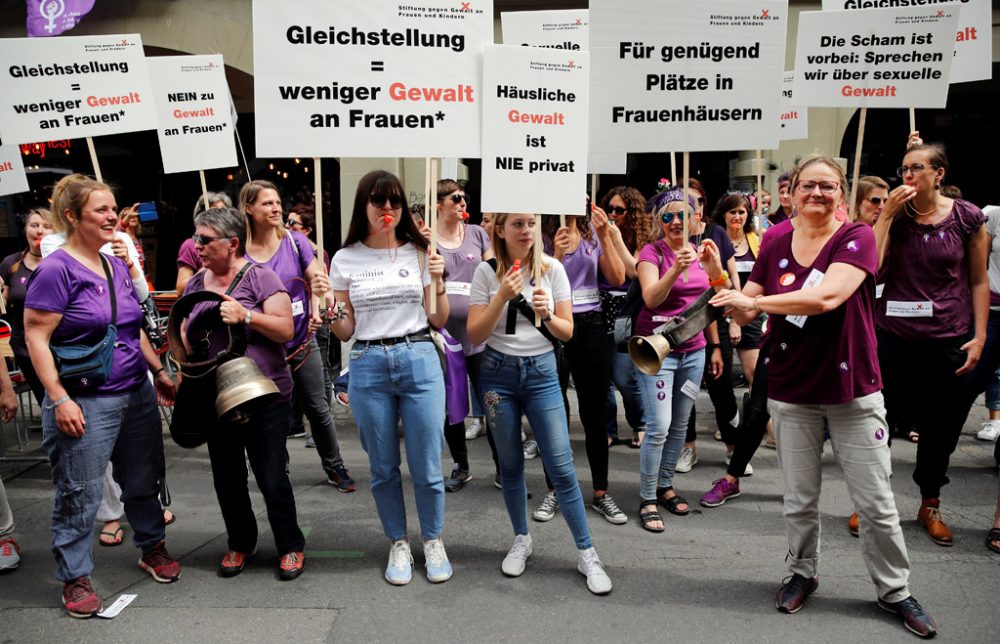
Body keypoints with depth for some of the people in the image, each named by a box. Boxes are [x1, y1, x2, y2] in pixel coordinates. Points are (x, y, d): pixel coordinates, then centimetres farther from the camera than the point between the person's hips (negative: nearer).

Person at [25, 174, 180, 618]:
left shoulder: (117, 265, 9)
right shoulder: (56, 270, -13)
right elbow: (36, 337, -14)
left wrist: (159, 371, 16)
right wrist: (59, 399, -18)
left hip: (137, 394, 7)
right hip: (85, 404, -7)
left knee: (143, 481, 18)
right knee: (79, 495, 4)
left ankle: (152, 548, 36)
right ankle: (75, 577, 20)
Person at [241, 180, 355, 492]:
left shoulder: (295, 241, -5)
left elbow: (317, 279, -8)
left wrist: (315, 309, -26)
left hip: (302, 339, 1)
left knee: (317, 408, 9)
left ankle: (335, 467, 25)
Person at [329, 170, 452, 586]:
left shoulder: (419, 252, 5)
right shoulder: (345, 260, 4)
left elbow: (439, 321, 6)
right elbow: (345, 332, 7)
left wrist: (438, 281, -8)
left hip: (419, 361, 0)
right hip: (368, 367, 1)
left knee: (426, 466, 4)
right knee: (383, 468, 11)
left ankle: (433, 542, 27)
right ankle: (398, 544, 30)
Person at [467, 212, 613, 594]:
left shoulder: (552, 269, -2)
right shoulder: (487, 273, -4)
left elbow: (567, 332, 1)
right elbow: (475, 335, -8)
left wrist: (546, 315, -20)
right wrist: (502, 297, -20)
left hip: (542, 372, 0)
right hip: (498, 373, 0)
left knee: (561, 466, -4)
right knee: (511, 463, 10)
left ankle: (586, 553, 7)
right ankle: (521, 540, 30)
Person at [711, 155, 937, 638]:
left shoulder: (857, 237, -9)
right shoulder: (776, 242, 3)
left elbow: (828, 296, -26)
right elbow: (748, 310, 4)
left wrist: (757, 301, -26)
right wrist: (723, 294, -16)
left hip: (852, 390, -2)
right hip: (791, 392, 3)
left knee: (876, 502, 7)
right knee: (799, 500, 12)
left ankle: (894, 590, 26)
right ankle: (802, 572, 34)